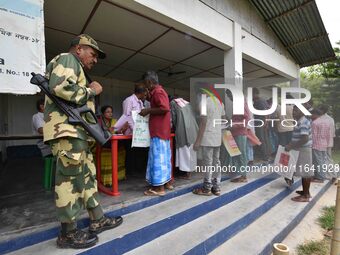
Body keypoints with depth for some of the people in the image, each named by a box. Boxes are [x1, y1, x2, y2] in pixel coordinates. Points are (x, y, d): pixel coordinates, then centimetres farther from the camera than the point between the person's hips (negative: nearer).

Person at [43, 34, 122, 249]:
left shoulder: (77, 70, 31)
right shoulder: (67, 59, 0)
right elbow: (59, 87, -20)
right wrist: (91, 91, -8)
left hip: (78, 132, 11)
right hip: (67, 130, -10)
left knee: (87, 175, 11)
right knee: (70, 179, -5)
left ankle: (98, 220, 22)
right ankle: (68, 233, 8)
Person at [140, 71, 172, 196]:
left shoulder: (157, 92, -11)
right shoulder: (159, 91, 21)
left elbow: (165, 108, -23)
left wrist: (148, 110, -15)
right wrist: (149, 111, 15)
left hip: (158, 131, -10)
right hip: (162, 130, 10)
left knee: (157, 157, -6)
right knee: (163, 156, 13)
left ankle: (159, 187, 1)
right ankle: (166, 182, 23)